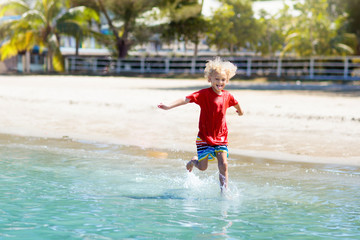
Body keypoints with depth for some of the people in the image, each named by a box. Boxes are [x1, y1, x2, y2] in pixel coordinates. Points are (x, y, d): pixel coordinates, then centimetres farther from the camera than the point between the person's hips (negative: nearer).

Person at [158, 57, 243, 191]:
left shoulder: (227, 96, 1)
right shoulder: (204, 94, -13)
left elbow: (235, 103, 25)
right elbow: (186, 99, -23)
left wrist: (240, 111, 46)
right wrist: (169, 106, -35)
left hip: (221, 137, 3)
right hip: (204, 137, -3)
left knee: (223, 164, -9)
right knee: (203, 167, 0)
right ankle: (194, 161, 35)